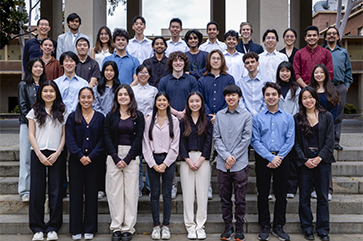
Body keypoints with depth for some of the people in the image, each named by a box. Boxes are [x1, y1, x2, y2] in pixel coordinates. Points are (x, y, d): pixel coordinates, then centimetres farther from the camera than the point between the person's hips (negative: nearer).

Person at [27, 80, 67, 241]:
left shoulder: (62, 112, 8)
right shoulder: (35, 111, 7)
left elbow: (64, 135, 6)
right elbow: (31, 135, 4)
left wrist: (57, 153, -7)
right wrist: (40, 154, -7)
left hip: (56, 155, 0)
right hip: (38, 154, 0)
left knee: (56, 190, 0)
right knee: (37, 190, 0)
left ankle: (53, 228, 9)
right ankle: (37, 228, 10)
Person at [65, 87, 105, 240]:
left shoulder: (100, 117, 5)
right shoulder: (72, 117, 5)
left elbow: (102, 140, -1)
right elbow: (69, 139, -3)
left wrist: (91, 156, -12)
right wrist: (80, 156, -15)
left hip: (94, 161, 0)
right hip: (76, 161, 0)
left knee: (91, 193, 5)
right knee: (76, 193, 4)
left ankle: (90, 229, 17)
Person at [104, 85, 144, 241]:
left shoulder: (138, 116, 6)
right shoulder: (110, 116, 9)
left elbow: (138, 138, -1)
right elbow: (107, 137, 2)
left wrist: (127, 159, -10)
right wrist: (116, 158, -9)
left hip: (131, 157, -1)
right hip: (113, 156, 1)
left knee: (131, 192, 0)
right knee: (114, 192, 2)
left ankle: (128, 228, 9)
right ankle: (116, 227, 11)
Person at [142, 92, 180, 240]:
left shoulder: (174, 121, 3)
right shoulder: (149, 121, 5)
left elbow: (175, 145, -1)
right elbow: (146, 145, 2)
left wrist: (165, 164, -7)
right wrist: (153, 164, -6)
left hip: (168, 160, 0)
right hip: (152, 160, 1)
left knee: (167, 194, 3)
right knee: (154, 194, 4)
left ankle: (166, 226, 13)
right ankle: (156, 226, 14)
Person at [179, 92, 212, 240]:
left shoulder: (207, 122, 8)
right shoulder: (183, 122, 8)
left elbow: (208, 142, 1)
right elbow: (181, 143, 2)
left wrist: (200, 160, -9)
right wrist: (188, 161, -8)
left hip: (202, 159, 0)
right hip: (186, 160, 0)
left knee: (202, 193, 1)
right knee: (188, 193, 2)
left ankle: (200, 225, 11)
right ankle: (190, 226, 11)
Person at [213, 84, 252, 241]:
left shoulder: (246, 115, 1)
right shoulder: (219, 115, 7)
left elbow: (246, 139, -3)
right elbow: (216, 138, 4)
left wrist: (233, 158, -9)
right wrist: (226, 156, -9)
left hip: (240, 163, -2)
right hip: (222, 163, 2)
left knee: (240, 198, 5)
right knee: (225, 198, 9)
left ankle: (239, 228, 19)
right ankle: (228, 227, 23)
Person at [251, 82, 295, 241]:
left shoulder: (288, 117, 7)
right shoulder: (257, 118, 3)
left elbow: (290, 140, 1)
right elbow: (255, 141, -4)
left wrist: (278, 157, -11)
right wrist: (270, 157, -13)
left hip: (281, 159, 1)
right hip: (263, 159, -1)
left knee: (281, 194, 6)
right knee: (263, 194, 5)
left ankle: (279, 226, 20)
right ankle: (265, 227, 17)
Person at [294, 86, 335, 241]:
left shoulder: (327, 116, 5)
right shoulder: (297, 119, 3)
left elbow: (329, 141, 0)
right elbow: (296, 143, 0)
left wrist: (319, 158, -11)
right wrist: (305, 160, -10)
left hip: (323, 161, 0)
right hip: (304, 162, 0)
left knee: (322, 196, 7)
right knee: (304, 197, 6)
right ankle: (307, 228, 19)